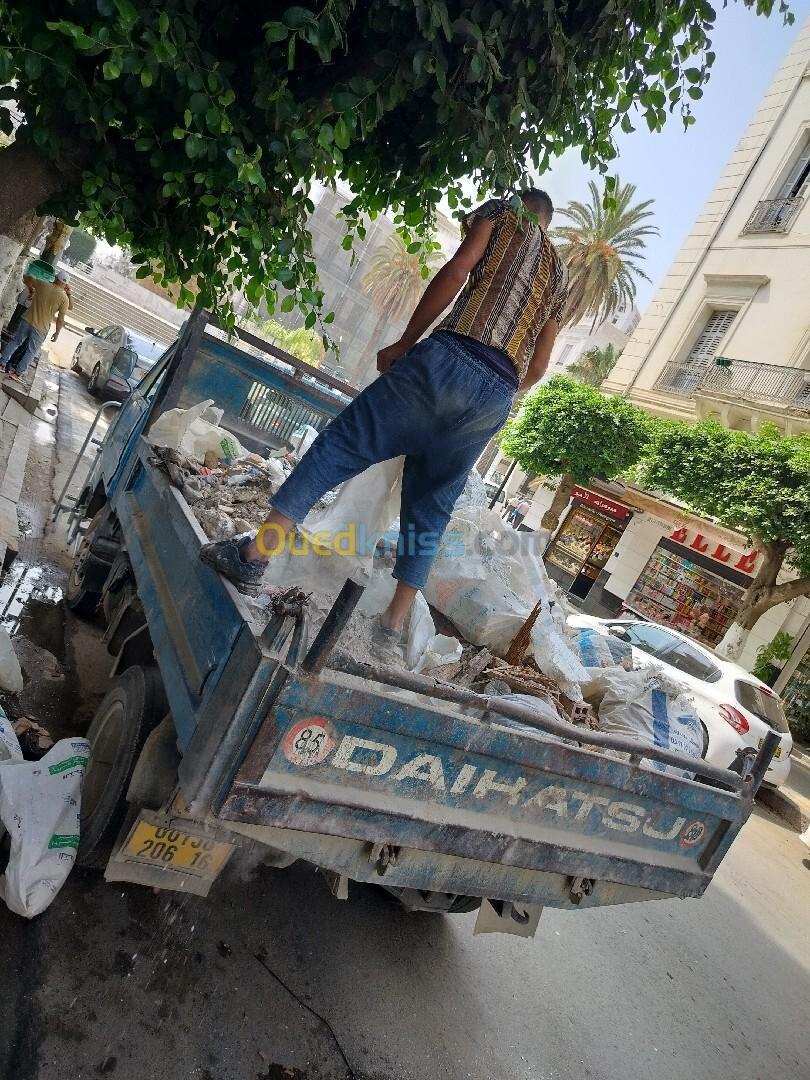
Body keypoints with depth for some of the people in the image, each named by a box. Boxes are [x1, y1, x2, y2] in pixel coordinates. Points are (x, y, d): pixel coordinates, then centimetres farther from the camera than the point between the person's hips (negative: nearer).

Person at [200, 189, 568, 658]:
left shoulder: (503, 211, 20)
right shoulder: (561, 273, 32)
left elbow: (457, 270, -1)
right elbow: (538, 366, 26)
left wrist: (405, 343, 3)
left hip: (449, 360, -4)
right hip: (496, 398, 5)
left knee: (340, 444, 0)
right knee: (431, 508, 9)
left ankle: (255, 553, -3)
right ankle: (392, 627, 8)